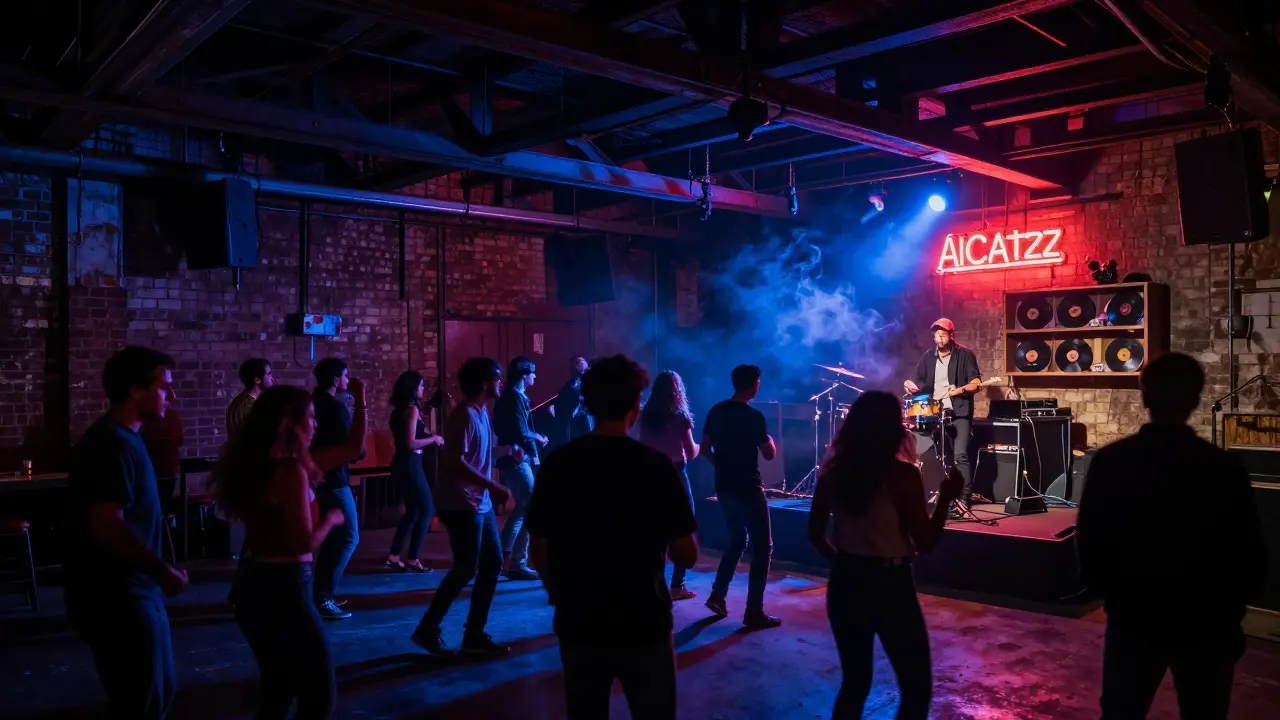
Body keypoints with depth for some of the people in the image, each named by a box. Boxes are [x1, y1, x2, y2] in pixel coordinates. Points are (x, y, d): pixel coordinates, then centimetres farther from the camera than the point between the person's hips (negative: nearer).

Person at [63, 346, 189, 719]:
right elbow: (106, 528, -28)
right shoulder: (114, 444, -21)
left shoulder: (120, 438, 12)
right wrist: (164, 571, -19)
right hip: (116, 597, -10)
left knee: (159, 690, 20)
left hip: (126, 591, 10)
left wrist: (156, 571, 18)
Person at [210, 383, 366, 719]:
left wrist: (360, 401, 13)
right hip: (283, 589, -9)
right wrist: (332, 517, -4)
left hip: (256, 585, 10)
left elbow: (351, 448, 16)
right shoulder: (291, 471, -18)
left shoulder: (265, 464, 10)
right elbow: (305, 543, -21)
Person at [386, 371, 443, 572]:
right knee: (426, 510, -1)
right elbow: (411, 443, -21)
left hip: (402, 464, 9)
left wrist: (430, 439, 14)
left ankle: (393, 556, 17)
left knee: (412, 511, 16)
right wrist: (433, 438, -8)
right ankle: (413, 559, 1)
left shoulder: (400, 409, 13)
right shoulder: (412, 409, -14)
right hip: (410, 465, -9)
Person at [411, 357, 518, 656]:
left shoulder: (482, 412, 11)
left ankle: (475, 634, 19)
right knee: (466, 568, -3)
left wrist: (509, 450, 17)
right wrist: (493, 486, -24)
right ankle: (427, 629, 13)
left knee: (493, 563, 10)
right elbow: (456, 463, -25)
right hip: (461, 505, -9)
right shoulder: (464, 416, -17)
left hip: (480, 503, 9)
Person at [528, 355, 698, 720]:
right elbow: (686, 554, -10)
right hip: (642, 625, -3)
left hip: (578, 624, 3)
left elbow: (540, 552, 0)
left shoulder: (556, 464, -6)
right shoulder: (655, 465, -14)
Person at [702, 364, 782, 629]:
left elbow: (705, 448, 8)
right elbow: (769, 454, -9)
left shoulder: (716, 411, 4)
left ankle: (718, 595, 18)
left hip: (723, 487, 7)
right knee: (762, 547, 3)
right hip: (748, 489, -7)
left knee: (737, 540, 23)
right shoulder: (753, 416, -16)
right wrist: (769, 439, 10)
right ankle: (754, 613, 2)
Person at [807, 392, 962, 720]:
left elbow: (815, 534, 8)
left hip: (845, 584, 6)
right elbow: (925, 542, -9)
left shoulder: (834, 472, 1)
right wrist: (946, 498, 1)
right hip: (890, 586, -5)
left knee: (855, 681, 19)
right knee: (916, 688, 8)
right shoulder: (903, 474, -13)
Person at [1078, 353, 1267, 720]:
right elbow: (1250, 556, -7)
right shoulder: (1224, 467, -14)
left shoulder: (1109, 462, -11)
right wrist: (1227, 610, 11)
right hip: (1206, 626, -1)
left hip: (1133, 620, 1)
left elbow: (1088, 543, -5)